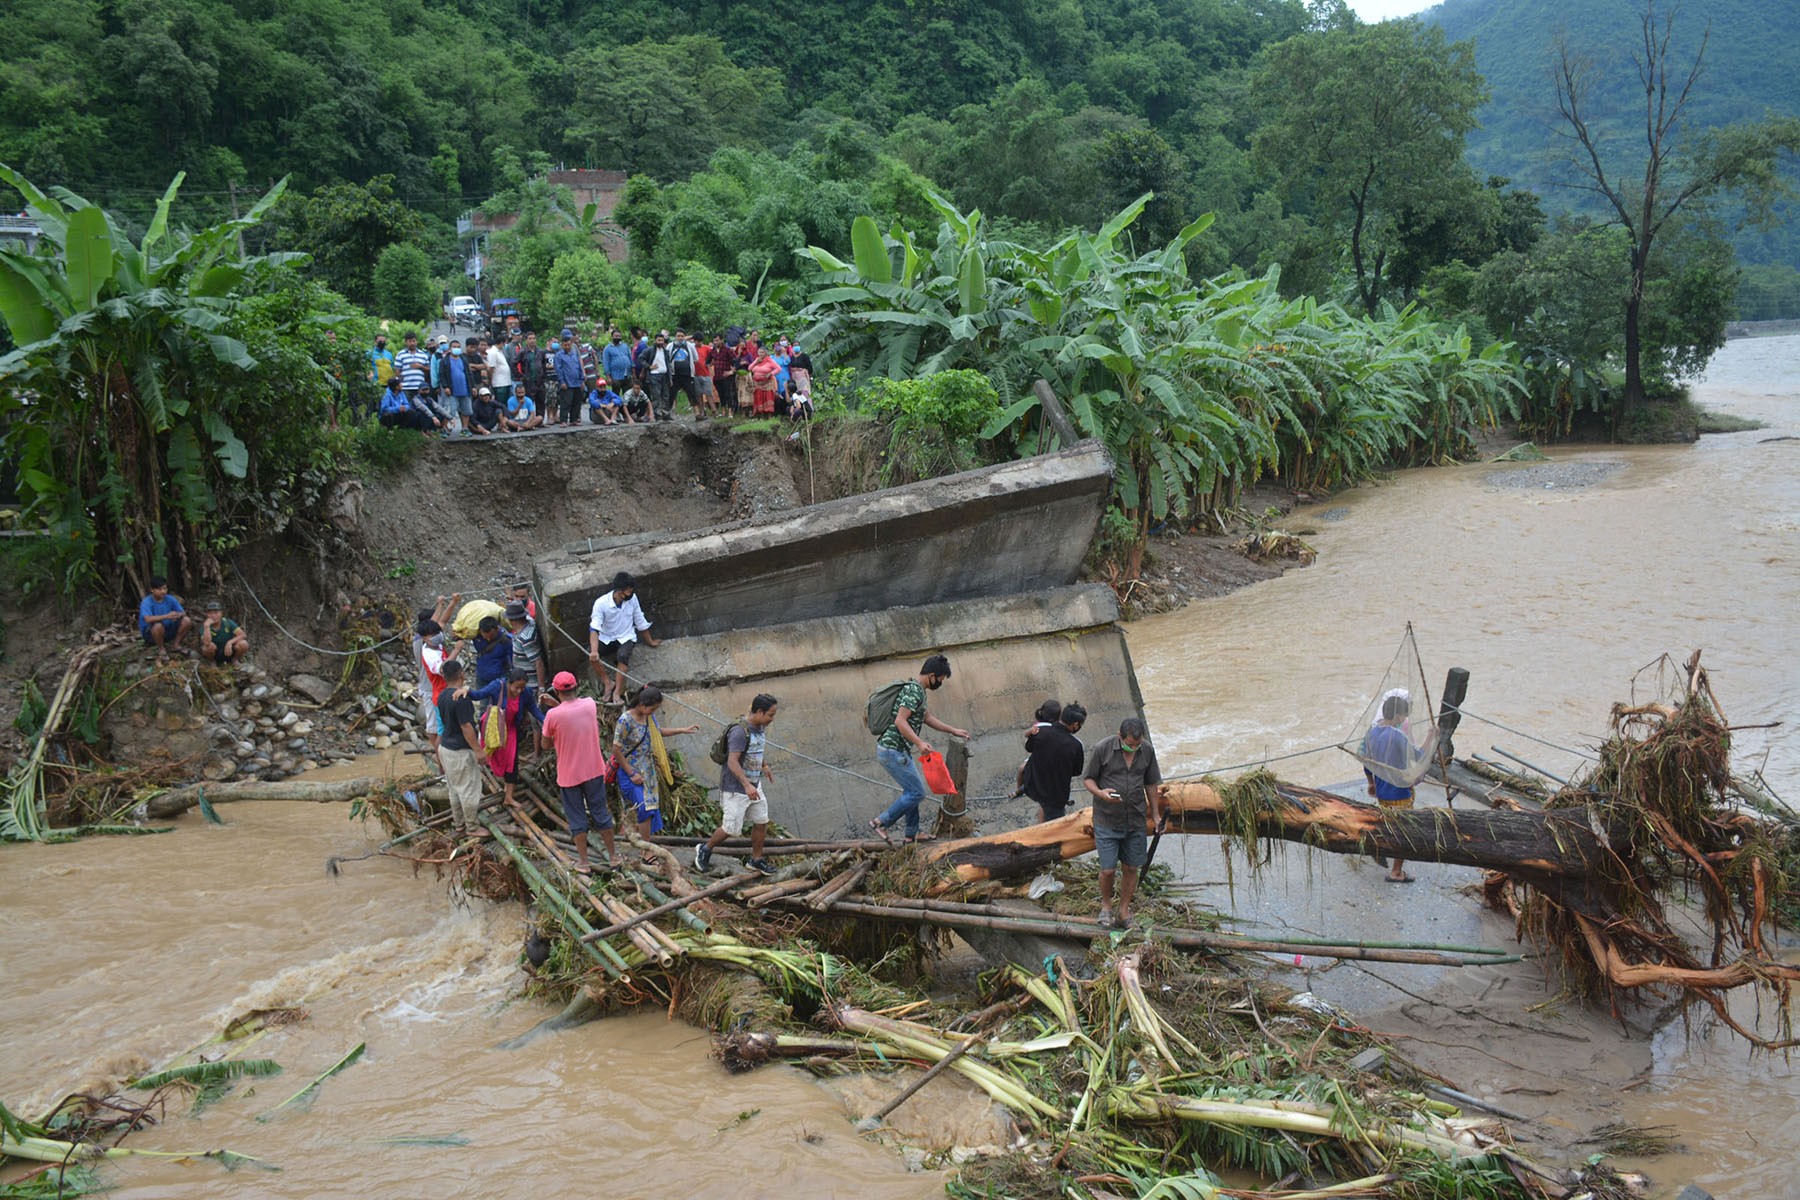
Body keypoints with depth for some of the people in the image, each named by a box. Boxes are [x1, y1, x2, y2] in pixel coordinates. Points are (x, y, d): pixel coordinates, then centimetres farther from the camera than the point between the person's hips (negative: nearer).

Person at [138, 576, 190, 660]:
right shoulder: (146, 602, -20)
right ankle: (161, 649, -11)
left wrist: (178, 615, -31)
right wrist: (167, 616, -46)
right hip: (150, 633, -4)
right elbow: (148, 619, -37)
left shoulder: (170, 599, -5)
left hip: (168, 630, 4)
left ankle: (176, 644, 4)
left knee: (186, 621, -16)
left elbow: (183, 613, -5)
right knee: (158, 625, -38)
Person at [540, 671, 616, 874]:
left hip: (569, 775, -3)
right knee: (601, 813, 16)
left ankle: (583, 863, 16)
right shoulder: (590, 705, -7)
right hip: (594, 771, 3)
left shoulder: (553, 715, -19)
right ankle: (613, 857, 25)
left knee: (577, 819, 10)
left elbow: (547, 744, -5)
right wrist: (556, 704, 13)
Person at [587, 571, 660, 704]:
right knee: (590, 653, -30)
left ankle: (617, 692, -31)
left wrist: (650, 641, 17)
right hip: (606, 638, 0)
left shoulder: (632, 598, -9)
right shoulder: (601, 603, -18)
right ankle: (608, 683, -16)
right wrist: (594, 651, -46)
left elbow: (640, 621, 7)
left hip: (626, 637, 0)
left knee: (622, 654, -34)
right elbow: (594, 628, -29)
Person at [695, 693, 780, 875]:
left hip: (754, 785, 9)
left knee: (762, 822, 11)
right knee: (732, 829, 0)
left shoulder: (760, 728, 4)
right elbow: (732, 762, -29)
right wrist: (747, 785, -37)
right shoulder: (740, 731, -25)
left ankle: (756, 859, 26)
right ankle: (705, 849, 24)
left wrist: (764, 766, 25)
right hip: (735, 788, -9)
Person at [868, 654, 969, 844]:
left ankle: (912, 834, 25)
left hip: (894, 750, 10)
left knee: (912, 791, 18)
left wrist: (953, 730, 30)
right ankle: (881, 823, -1)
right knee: (917, 793, -4)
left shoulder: (917, 689, 15)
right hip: (894, 751, -10)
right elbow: (900, 721, -27)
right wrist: (920, 743, -34)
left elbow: (925, 718, 28)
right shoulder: (914, 690, -18)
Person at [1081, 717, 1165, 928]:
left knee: (1131, 867, 9)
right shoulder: (1102, 749, -14)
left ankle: (1124, 909, 27)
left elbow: (1150, 784, 11)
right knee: (1108, 869, -2)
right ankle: (1106, 904, 25)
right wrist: (1100, 793, -24)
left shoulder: (1147, 750, -2)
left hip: (1135, 820, 3)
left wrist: (1156, 814, 12)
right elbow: (1087, 778, -4)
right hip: (1107, 820, -3)